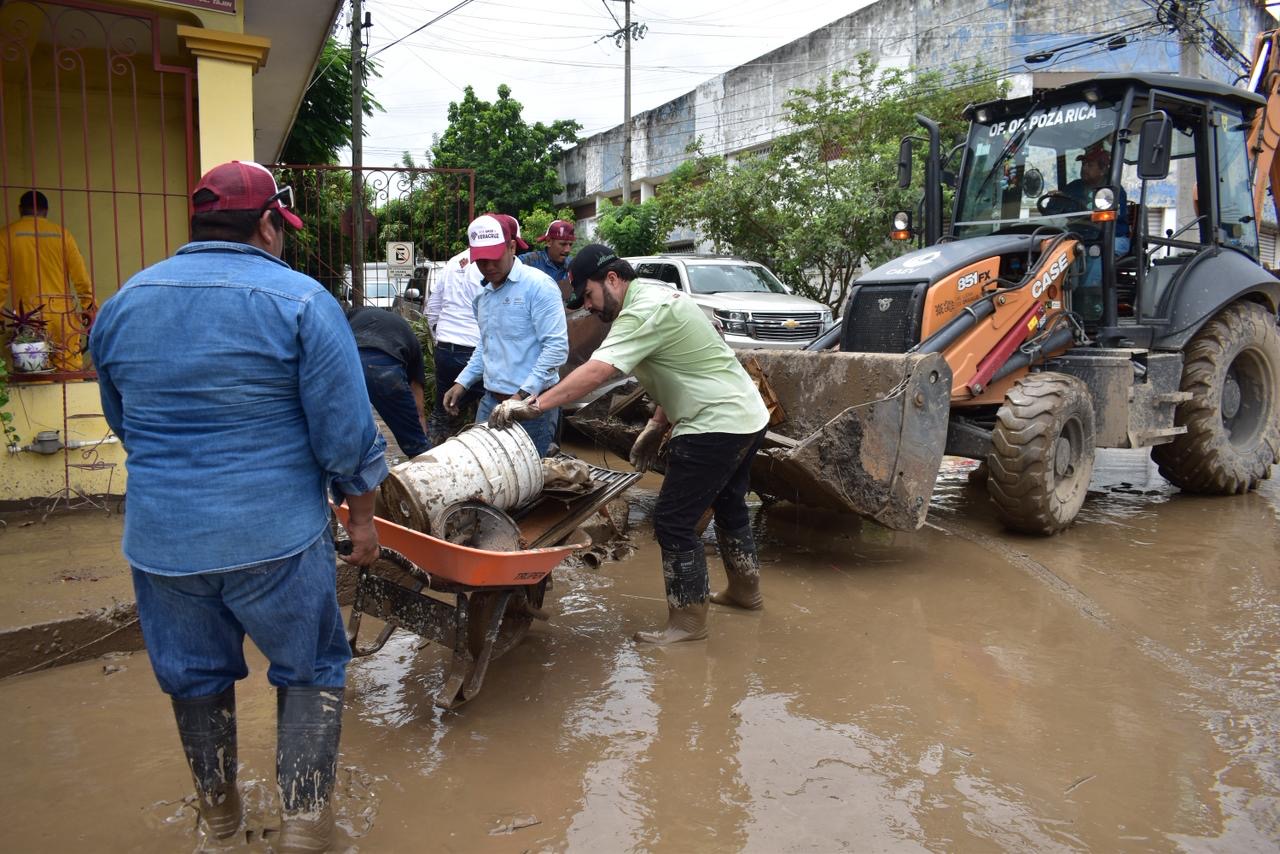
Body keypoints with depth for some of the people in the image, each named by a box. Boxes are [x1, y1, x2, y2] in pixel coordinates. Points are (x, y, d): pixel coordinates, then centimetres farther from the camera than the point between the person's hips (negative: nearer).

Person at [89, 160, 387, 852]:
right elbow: (346, 433, -12)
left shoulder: (123, 304, 7)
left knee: (195, 673, 21)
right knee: (310, 669, 13)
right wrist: (362, 516, 0)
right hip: (274, 535, -5)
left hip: (159, 536, 5)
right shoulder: (300, 301, -10)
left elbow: (122, 421, 18)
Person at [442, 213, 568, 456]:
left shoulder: (538, 285, -12)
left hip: (530, 403, -7)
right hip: (491, 401, 7)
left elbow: (557, 346, -19)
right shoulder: (483, 294, 13)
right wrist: (462, 382, 14)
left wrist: (523, 395, -22)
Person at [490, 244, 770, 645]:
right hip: (748, 417, 11)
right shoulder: (657, 297, 12)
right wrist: (657, 426, 13)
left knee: (674, 521, -4)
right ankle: (745, 589, 43)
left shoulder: (645, 312, -20)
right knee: (728, 506, 25)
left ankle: (688, 620, 7)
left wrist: (533, 405, -30)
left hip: (716, 427, -11)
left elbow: (595, 372, -30)